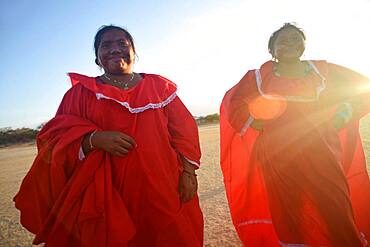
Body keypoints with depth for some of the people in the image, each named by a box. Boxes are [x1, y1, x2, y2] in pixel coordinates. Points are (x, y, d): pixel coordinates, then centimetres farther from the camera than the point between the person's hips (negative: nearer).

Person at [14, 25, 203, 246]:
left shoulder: (159, 86, 9)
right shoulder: (81, 91, 6)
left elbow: (182, 129, 4)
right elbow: (55, 138, 1)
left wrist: (188, 172, -7)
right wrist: (94, 139, -19)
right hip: (107, 195, 0)